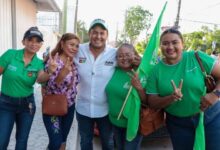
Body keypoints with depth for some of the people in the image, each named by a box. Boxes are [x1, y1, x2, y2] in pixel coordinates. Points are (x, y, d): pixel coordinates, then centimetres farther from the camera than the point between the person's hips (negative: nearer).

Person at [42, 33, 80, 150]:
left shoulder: (74, 63, 1)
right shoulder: (53, 61, -18)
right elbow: (51, 87, -27)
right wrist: (62, 74, -41)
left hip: (69, 107, 6)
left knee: (63, 140, 17)